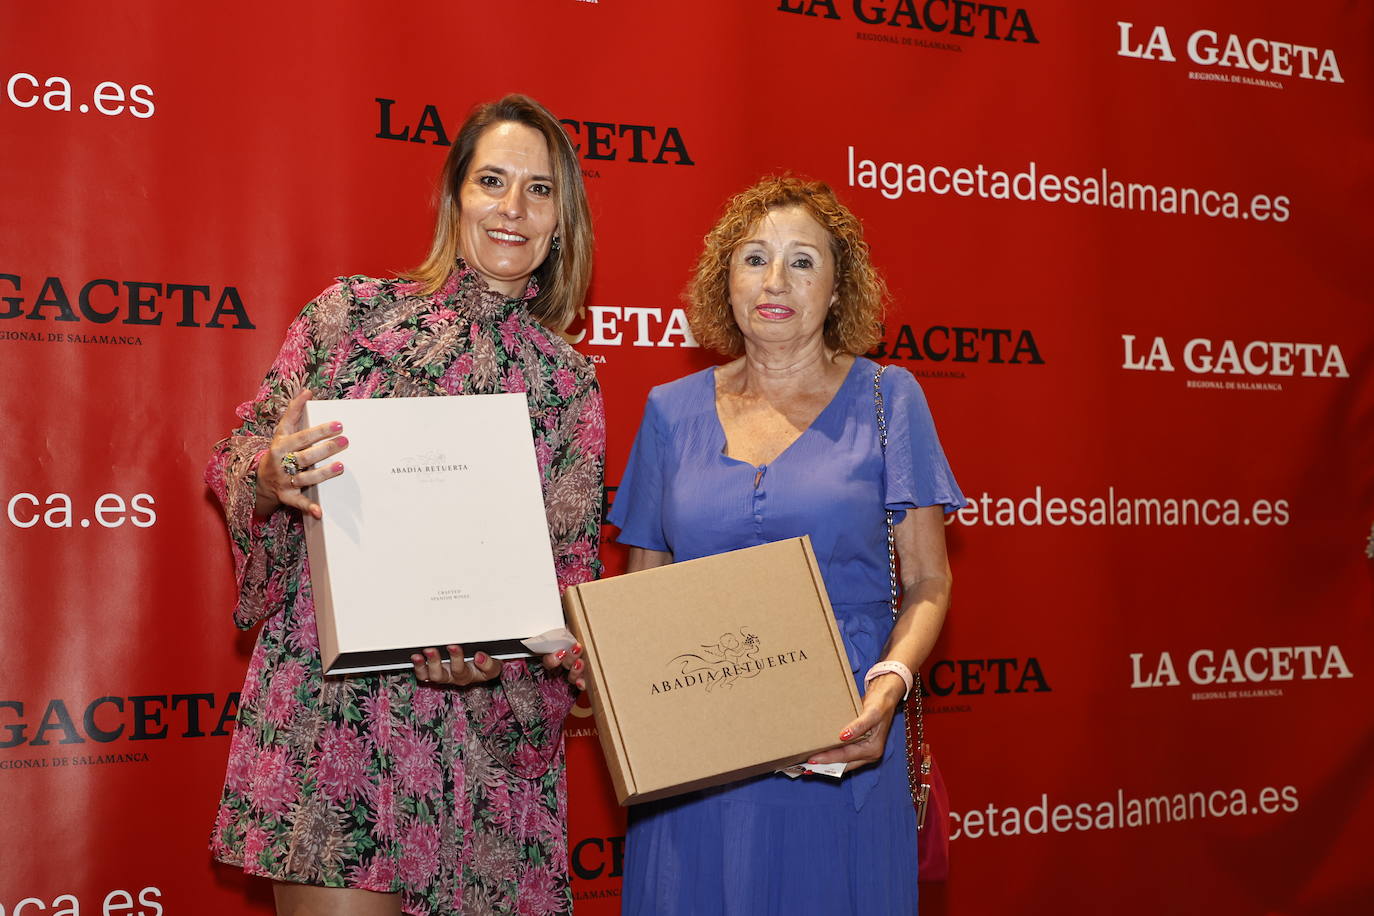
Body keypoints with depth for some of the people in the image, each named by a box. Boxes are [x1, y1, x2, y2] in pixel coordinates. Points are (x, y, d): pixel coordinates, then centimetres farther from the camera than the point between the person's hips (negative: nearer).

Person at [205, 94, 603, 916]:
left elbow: (571, 572, 6)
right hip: (331, 706, -2)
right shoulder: (354, 312, 3)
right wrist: (271, 476, -17)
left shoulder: (570, 384, 7)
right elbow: (239, 460, 6)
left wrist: (501, 652, -12)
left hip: (486, 723, 2)